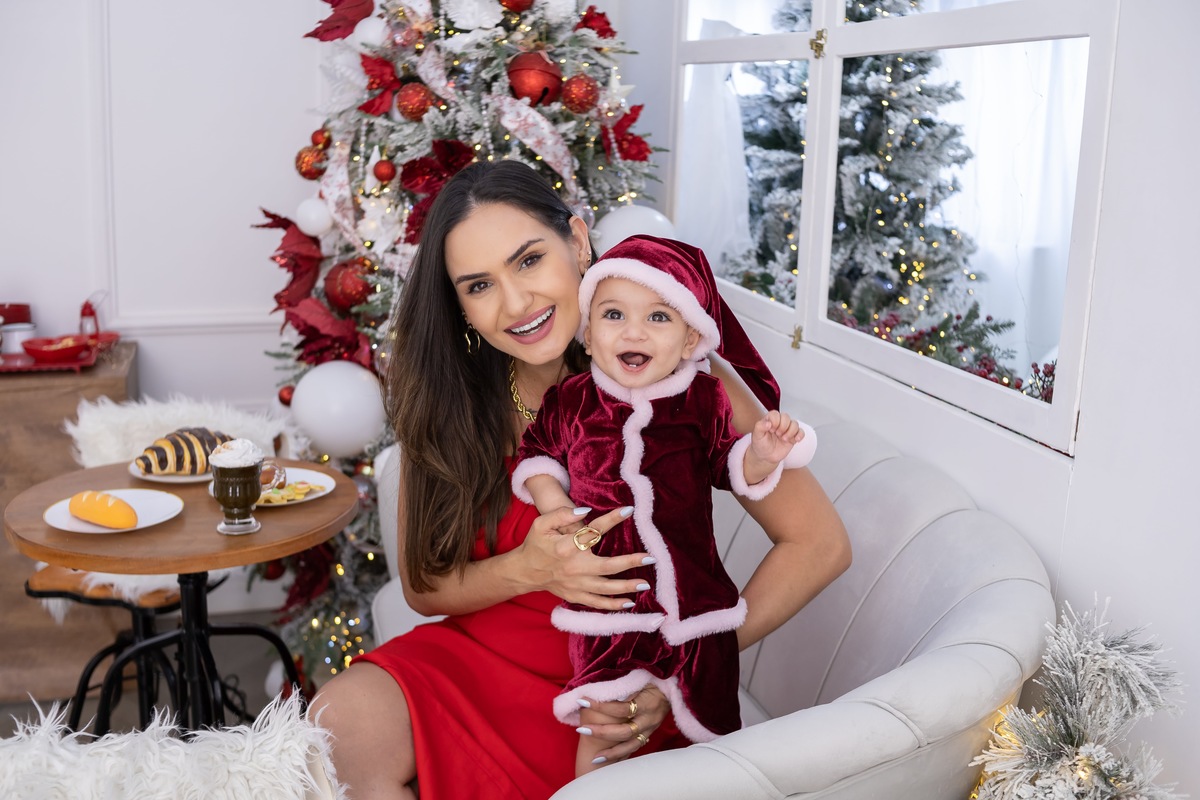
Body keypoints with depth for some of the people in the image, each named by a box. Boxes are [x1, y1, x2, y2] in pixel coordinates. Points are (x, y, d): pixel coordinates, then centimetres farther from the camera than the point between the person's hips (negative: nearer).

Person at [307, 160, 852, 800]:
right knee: (340, 722, -24)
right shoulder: (445, 394, -5)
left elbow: (820, 545, -14)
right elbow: (423, 585, 1)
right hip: (480, 656, 4)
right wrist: (527, 569, -21)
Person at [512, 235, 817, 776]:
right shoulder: (568, 402, -1)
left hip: (696, 606, 0)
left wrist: (760, 455, -18)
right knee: (600, 730, 2)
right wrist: (556, 510, -4)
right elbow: (537, 455, 11)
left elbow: (730, 468, 3)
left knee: (710, 727, 13)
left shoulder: (705, 401, -3)